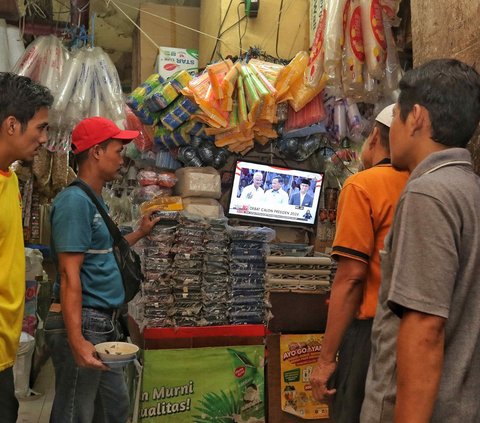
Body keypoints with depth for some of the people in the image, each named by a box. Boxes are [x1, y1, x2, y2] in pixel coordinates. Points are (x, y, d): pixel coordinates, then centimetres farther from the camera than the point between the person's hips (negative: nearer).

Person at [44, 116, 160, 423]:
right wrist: (76, 340, -27)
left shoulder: (97, 201, 14)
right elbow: (69, 274, -22)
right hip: (83, 323, -10)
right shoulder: (75, 200, -15)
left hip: (104, 322, 10)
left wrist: (140, 233, 25)